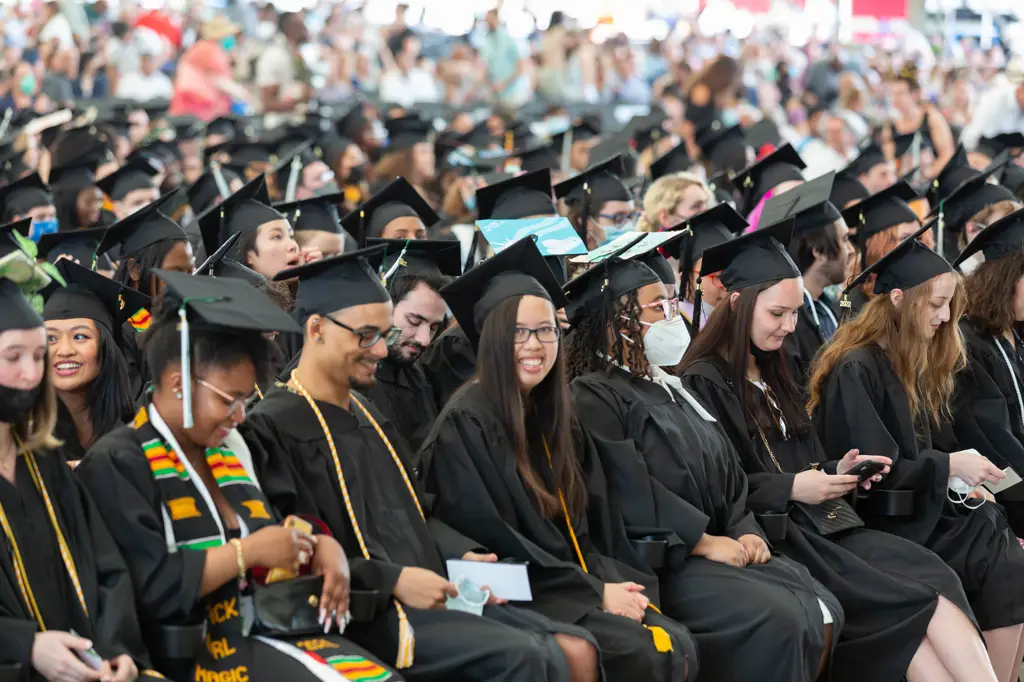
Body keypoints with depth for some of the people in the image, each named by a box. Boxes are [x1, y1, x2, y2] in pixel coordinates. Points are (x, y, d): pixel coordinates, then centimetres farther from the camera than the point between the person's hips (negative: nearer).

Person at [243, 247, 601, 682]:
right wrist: (391, 580, -19)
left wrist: (462, 554, 5)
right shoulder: (274, 427, -8)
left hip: (431, 595, 8)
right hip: (365, 614, -8)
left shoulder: (368, 416, 20)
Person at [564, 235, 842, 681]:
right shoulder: (593, 398, -7)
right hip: (656, 561, -8)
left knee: (822, 613, -13)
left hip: (720, 546, 8)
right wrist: (705, 542, -14)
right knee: (775, 621, -27)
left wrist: (746, 531, 0)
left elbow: (727, 473, 18)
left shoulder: (671, 390, 21)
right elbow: (633, 494, -17)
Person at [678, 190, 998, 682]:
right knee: (908, 603, -22)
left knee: (933, 577, -18)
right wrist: (791, 488, -17)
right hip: (766, 533, -7)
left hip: (819, 524, 8)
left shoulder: (771, 375, 21)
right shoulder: (702, 382, -7)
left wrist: (835, 472, 5)